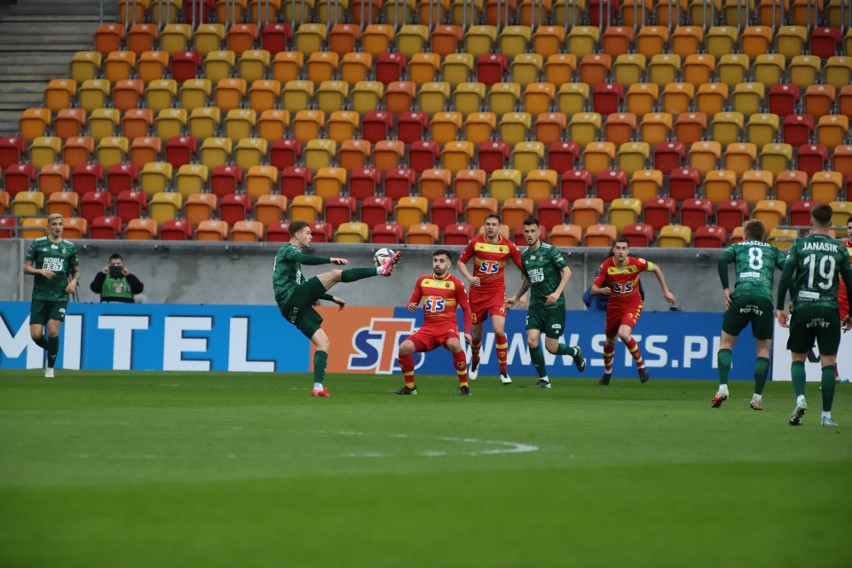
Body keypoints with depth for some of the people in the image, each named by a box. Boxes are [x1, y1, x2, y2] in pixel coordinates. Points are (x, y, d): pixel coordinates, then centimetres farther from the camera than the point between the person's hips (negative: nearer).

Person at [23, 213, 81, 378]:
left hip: (60, 296, 0)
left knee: (53, 331, -15)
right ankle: (51, 350, 26)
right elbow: (26, 268, 3)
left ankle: (50, 367, 3)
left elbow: (76, 270, 16)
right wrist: (41, 271, -16)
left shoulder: (69, 247, 7)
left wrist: (74, 281, -6)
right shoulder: (37, 244, 3)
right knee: (36, 334, -6)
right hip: (40, 295, 0)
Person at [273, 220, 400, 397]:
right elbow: (304, 259, -22)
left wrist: (332, 298, 33)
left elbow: (306, 289, 36)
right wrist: (331, 260, -32)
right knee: (335, 274, -18)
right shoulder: (288, 250, 3)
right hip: (291, 298, -10)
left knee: (323, 342, 4)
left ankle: (318, 387, -7)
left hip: (292, 308, 10)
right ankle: (381, 269, -19)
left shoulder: (290, 254, 31)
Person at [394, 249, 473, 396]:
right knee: (404, 348, -19)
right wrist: (410, 306, -10)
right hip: (428, 328, 4)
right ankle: (410, 386, 2)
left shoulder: (456, 283, -1)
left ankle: (464, 386, -22)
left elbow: (466, 308, 5)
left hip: (448, 326, -4)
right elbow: (413, 301, 16)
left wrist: (467, 332, -4)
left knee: (454, 344, -38)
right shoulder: (423, 280, 9)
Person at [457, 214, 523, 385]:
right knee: (477, 332, 10)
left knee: (499, 330, -19)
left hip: (497, 293, -1)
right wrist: (469, 277, -13)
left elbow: (523, 267, 1)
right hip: (477, 292, 1)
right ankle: (474, 361, 41)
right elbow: (461, 261, 6)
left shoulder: (508, 246, -6)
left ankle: (504, 371, -6)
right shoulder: (475, 242, -4)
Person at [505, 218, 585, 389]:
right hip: (536, 305, 5)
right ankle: (544, 379, 2)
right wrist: (515, 297, 16)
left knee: (551, 347, -4)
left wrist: (557, 292, -23)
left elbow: (567, 272, -12)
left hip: (554, 305, -5)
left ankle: (575, 352, 29)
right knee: (532, 341, -12)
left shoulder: (550, 251, -10)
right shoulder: (524, 256, 7)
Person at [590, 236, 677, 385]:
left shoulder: (636, 263, -19)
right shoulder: (606, 266, -16)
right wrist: (602, 290, -38)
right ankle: (607, 373, 43)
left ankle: (641, 366, -8)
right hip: (614, 305, 3)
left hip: (633, 304, -3)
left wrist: (666, 291, 4)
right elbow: (593, 289, -14)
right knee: (609, 341, 15)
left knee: (624, 334, -29)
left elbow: (656, 268, 1)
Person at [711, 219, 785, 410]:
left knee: (726, 342, 13)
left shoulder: (737, 247, 21)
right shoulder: (772, 250, 24)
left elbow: (723, 260, 1)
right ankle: (757, 398, 4)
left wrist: (726, 288, 0)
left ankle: (723, 387, -5)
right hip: (764, 298, 0)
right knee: (764, 348, 12)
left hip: (741, 296, 0)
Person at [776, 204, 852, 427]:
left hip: (803, 308, 0)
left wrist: (780, 307, 1)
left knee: (798, 358, 12)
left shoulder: (799, 245, 0)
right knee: (828, 362, 4)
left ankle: (800, 399, -11)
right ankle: (827, 415, 1)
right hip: (829, 309, 0)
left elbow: (785, 276, -5)